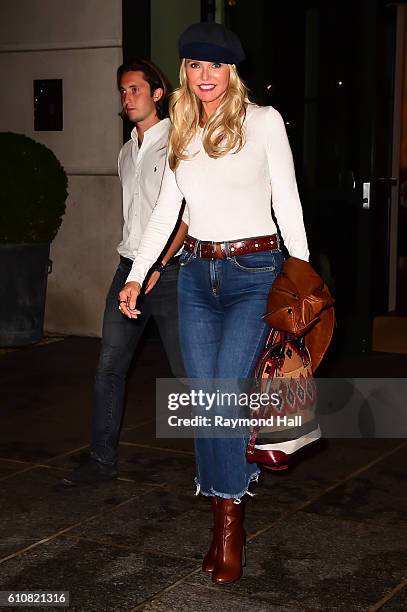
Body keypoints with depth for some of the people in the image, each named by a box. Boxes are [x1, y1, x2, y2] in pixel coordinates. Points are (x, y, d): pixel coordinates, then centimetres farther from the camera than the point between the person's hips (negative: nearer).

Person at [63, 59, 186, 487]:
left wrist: (159, 264, -19)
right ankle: (102, 459, 11)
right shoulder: (126, 153, 18)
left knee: (187, 370, -2)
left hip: (169, 271, -7)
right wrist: (132, 266, 16)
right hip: (129, 268, 7)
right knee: (109, 367, 4)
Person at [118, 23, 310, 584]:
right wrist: (135, 277, 5)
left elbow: (287, 202, -1)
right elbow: (166, 211, 12)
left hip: (255, 272, -5)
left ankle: (231, 527, 2)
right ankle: (223, 524, 14)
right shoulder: (182, 135, 12)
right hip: (197, 273, 5)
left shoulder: (264, 121, -2)